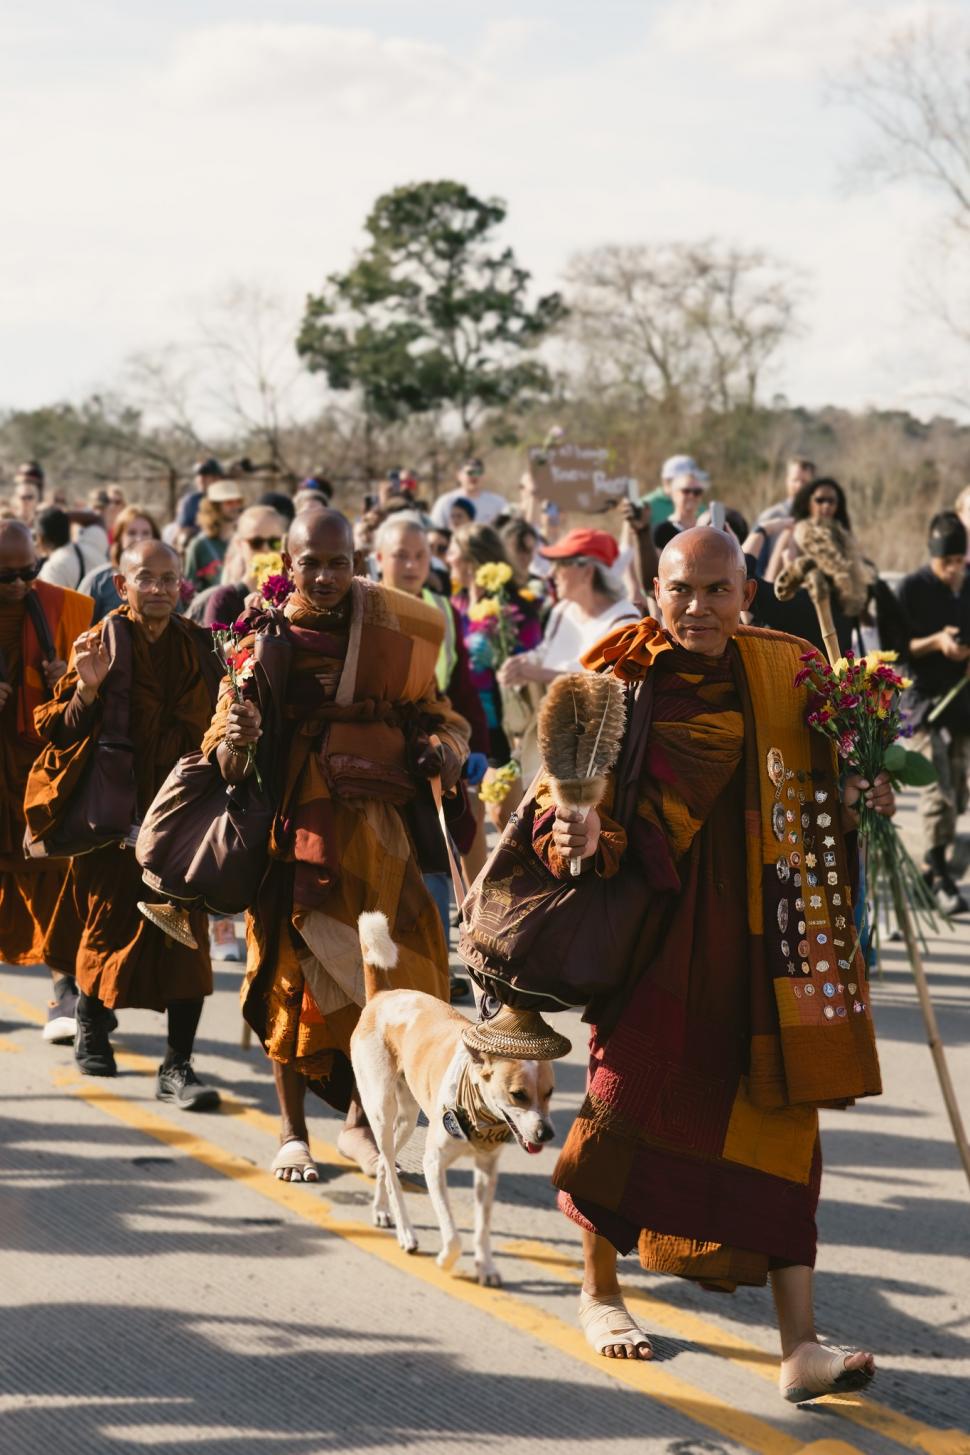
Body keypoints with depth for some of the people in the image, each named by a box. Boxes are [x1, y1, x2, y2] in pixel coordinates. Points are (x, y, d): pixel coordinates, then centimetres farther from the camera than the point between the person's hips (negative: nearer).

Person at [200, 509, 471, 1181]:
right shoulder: (266, 638, -1)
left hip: (377, 828, 2)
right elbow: (225, 756, -2)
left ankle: (361, 1120, 18)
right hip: (296, 829, -2)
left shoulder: (394, 635, 4)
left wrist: (443, 748, -7)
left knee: (387, 979, 0)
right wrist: (236, 740, -26)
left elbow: (434, 712, 15)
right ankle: (294, 1132, 16)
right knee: (293, 975, 3)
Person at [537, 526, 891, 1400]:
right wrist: (575, 834, -25)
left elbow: (827, 778, 17)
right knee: (629, 1097, 5)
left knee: (780, 1120, -2)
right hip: (657, 928, -2)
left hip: (759, 937, 2)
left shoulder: (784, 672, 4)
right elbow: (574, 788, -4)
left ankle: (800, 1343, -2)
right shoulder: (621, 680, -4)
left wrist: (864, 794, -4)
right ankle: (599, 1290, 31)